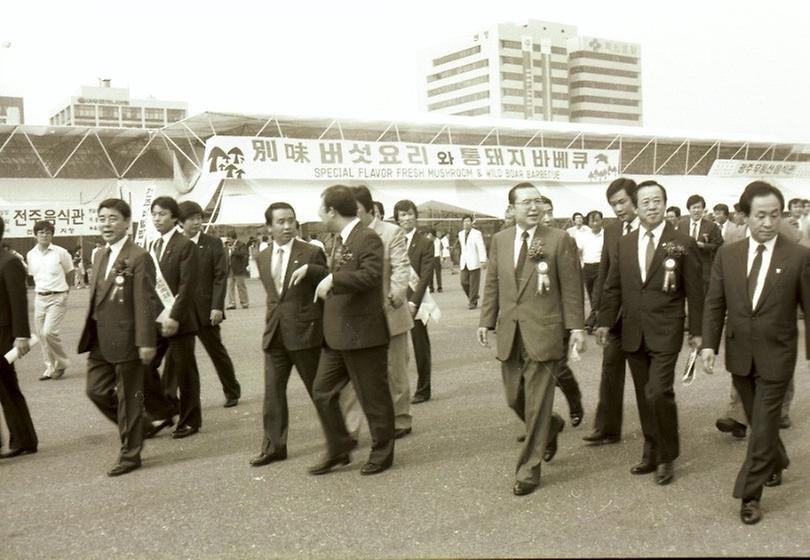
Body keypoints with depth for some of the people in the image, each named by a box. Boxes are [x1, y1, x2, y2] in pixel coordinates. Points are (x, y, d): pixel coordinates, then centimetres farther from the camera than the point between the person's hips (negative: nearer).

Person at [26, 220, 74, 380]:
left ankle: (61, 362, 6)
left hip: (57, 298, -5)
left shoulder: (61, 253, -8)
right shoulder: (31, 255, 5)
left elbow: (69, 273, 4)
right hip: (39, 298, 5)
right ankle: (50, 367, 21)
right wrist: (40, 288, 13)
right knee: (41, 335, 8)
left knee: (49, 332, -16)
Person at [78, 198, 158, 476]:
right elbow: (95, 298, 17)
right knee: (96, 390, 12)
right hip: (100, 340, 8)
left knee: (129, 397, 5)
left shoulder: (139, 257, -14)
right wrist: (90, 333, 16)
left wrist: (146, 342, -19)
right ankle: (132, 426, 34)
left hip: (126, 339, -8)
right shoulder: (100, 256, 12)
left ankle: (130, 454, 19)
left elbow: (145, 303, -17)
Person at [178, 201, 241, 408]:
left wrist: (217, 307, -13)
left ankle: (232, 391, 28)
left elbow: (221, 276, -5)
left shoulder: (213, 243, -1)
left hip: (205, 310, -1)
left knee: (217, 351, 11)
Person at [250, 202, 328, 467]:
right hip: (274, 334, 5)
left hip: (305, 333, -5)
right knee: (272, 392, 6)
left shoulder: (311, 253, -8)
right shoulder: (262, 258, 9)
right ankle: (273, 446, 16)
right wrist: (274, 318, 8)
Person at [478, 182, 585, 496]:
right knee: (515, 399, 13)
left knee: (537, 404, 0)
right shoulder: (500, 240, 8)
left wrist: (576, 326, -8)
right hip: (509, 332, 5)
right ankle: (551, 426, 43)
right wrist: (486, 321, 6)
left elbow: (571, 287, -4)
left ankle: (528, 471, 13)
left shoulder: (559, 240, -4)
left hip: (542, 332, -4)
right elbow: (492, 284, 12)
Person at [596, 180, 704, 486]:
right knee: (644, 396, 11)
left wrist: (697, 331, -2)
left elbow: (694, 290, -2)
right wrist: (605, 321, 4)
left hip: (665, 332, -4)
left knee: (658, 393, -12)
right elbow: (613, 286, 10)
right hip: (633, 332, 4)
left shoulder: (683, 243, -4)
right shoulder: (625, 243, 7)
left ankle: (667, 457, 7)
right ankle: (652, 452, 24)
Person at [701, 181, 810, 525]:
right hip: (740, 354, 3)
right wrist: (709, 344, -5)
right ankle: (776, 462, 46)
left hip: (776, 356, -3)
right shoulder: (727, 254, 0)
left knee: (763, 426, -1)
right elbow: (714, 304, 3)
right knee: (759, 421, 20)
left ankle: (749, 495, 10)